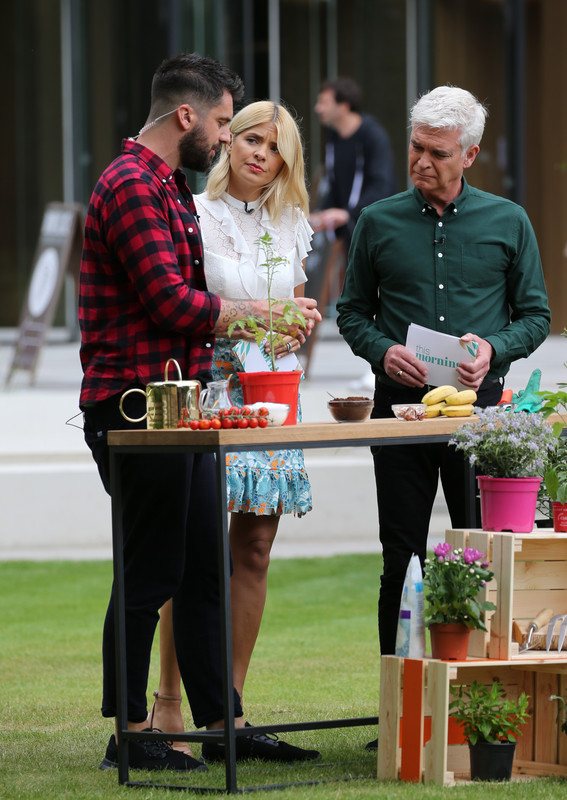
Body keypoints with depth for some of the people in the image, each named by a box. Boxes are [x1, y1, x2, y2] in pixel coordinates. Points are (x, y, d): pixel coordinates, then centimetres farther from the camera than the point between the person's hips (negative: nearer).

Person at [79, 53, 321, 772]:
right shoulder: (132, 186, -15)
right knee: (149, 576, -5)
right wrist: (263, 312, -9)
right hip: (136, 408, -10)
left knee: (203, 571, 11)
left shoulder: (169, 187, 20)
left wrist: (262, 325, 13)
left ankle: (222, 725, 16)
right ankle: (129, 736, 3)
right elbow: (174, 303, -21)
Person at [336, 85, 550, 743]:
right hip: (400, 403, 1)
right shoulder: (379, 223, 7)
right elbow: (352, 312, 12)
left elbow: (534, 316, 9)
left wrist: (493, 349, -10)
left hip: (478, 406, -1)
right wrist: (384, 351, -8)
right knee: (402, 558, 1)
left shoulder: (508, 224, 5)